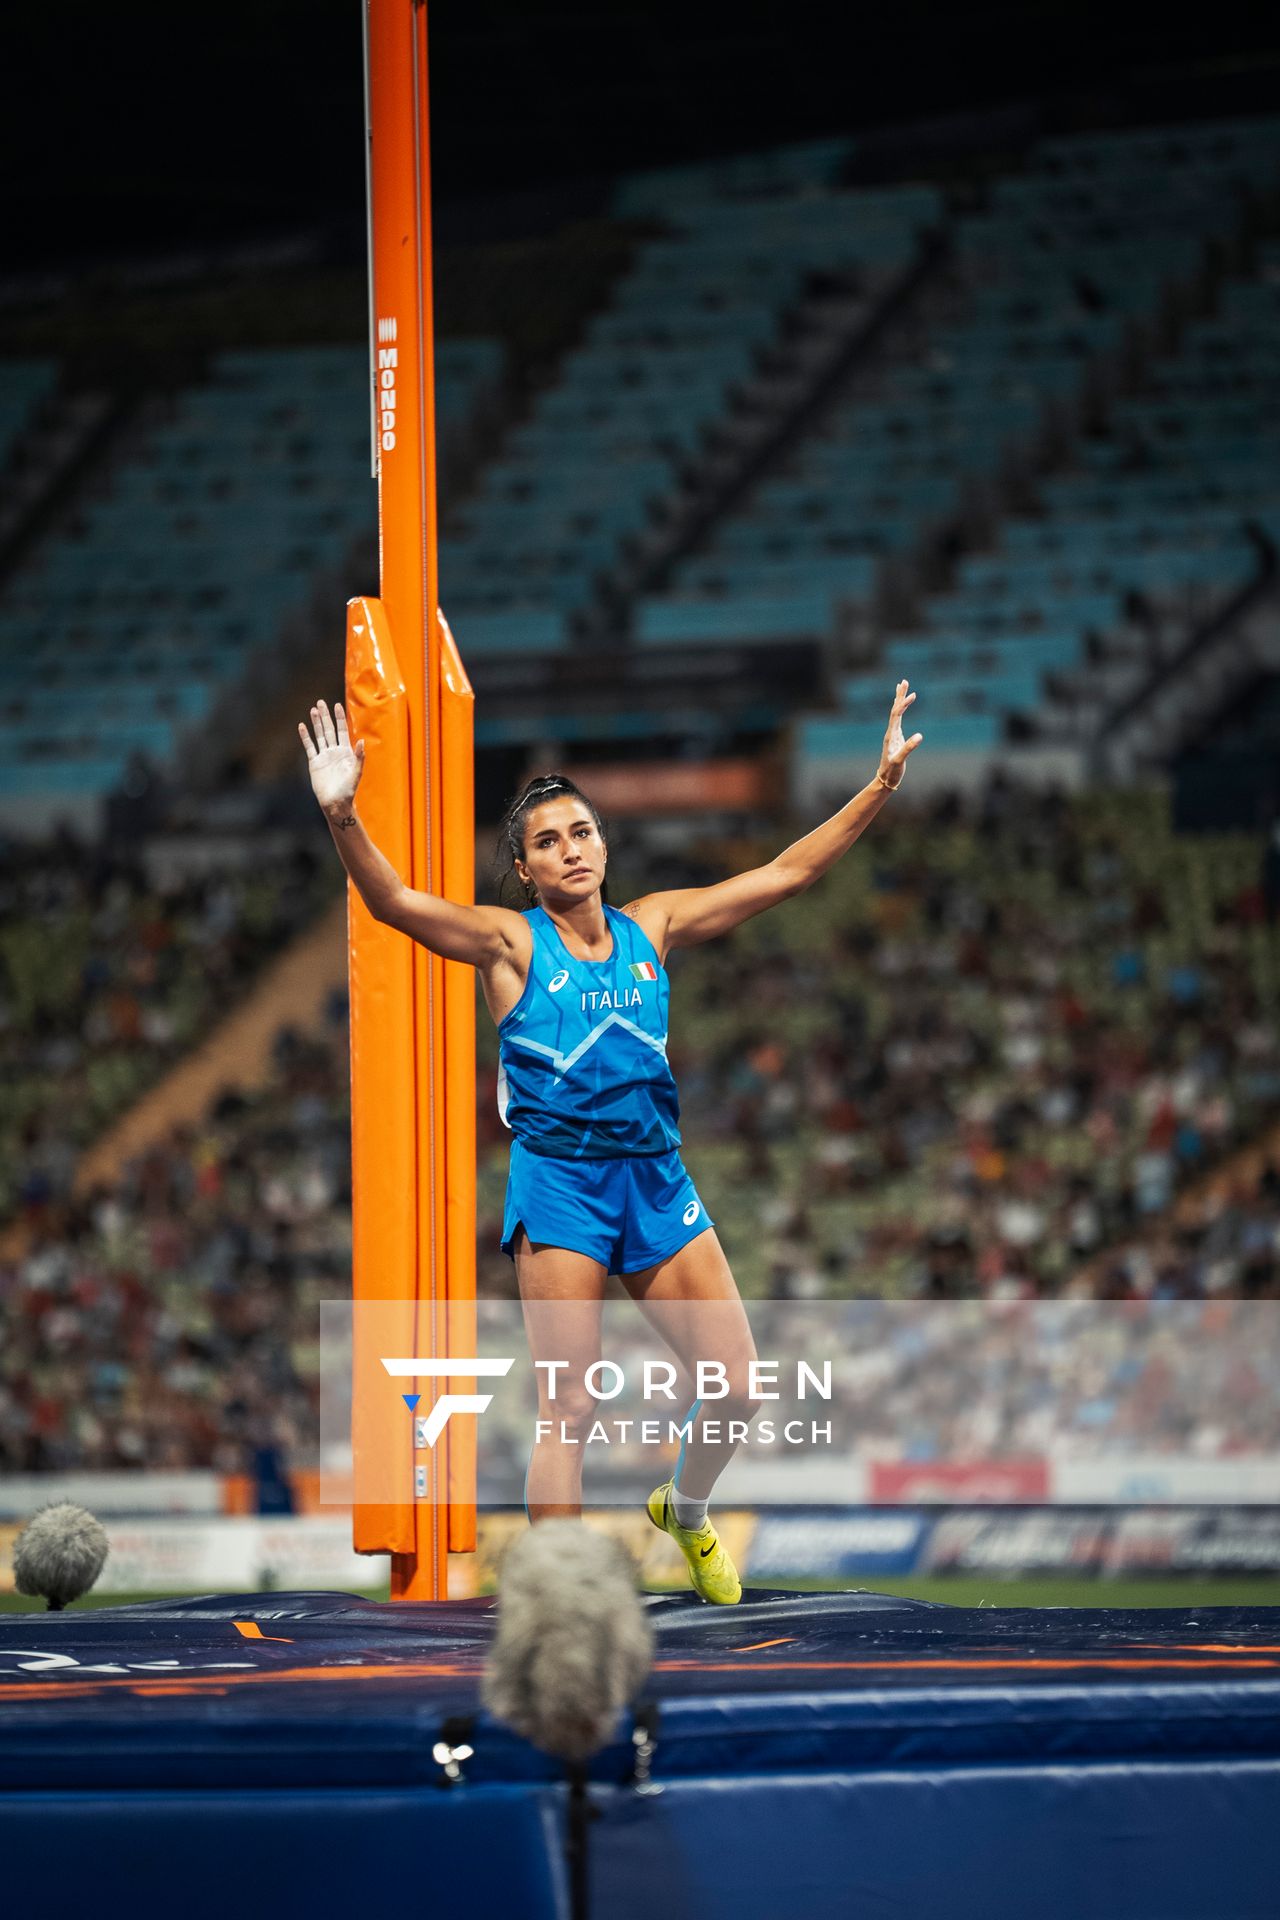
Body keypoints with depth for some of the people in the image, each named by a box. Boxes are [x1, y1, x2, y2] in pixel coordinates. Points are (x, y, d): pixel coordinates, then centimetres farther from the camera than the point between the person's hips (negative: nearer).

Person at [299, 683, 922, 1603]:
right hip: (559, 1181, -4)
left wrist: (881, 786, 6)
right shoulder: (510, 941, -1)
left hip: (657, 1180, 4)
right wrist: (343, 816, -33)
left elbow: (785, 875, 12)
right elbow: (394, 902, -16)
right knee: (568, 1408, -6)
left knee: (737, 1387, 4)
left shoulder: (651, 927, 10)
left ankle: (685, 1511, 35)